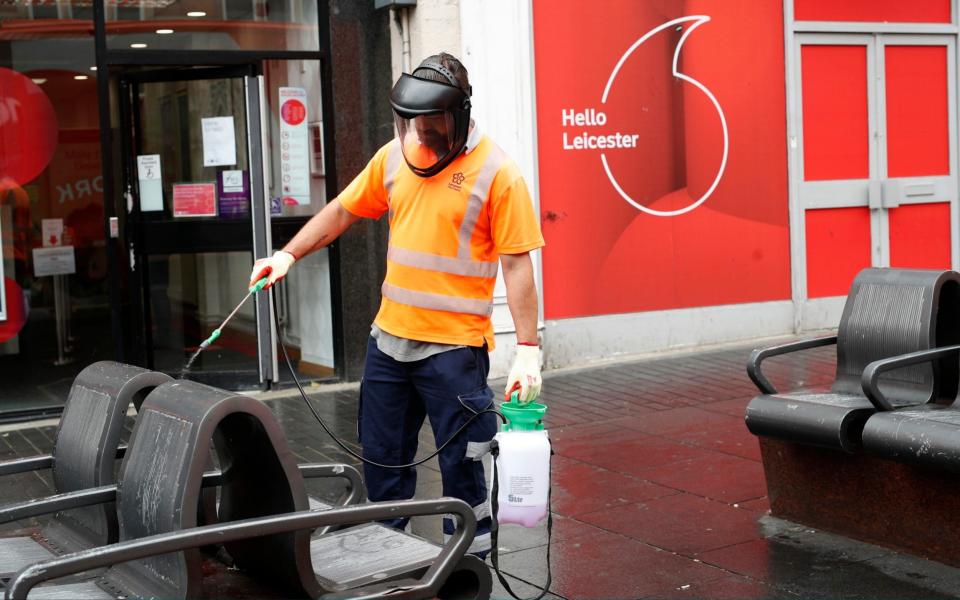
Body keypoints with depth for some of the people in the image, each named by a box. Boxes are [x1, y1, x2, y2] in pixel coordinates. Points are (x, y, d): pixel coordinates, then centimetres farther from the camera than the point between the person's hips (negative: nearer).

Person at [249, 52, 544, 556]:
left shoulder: (496, 172, -11)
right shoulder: (396, 155, 6)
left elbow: (517, 265, -13)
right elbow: (343, 211, 17)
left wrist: (527, 349, -18)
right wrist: (289, 255, 7)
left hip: (454, 345, -6)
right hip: (389, 336, 6)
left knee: (460, 460, 2)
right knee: (381, 453, 15)